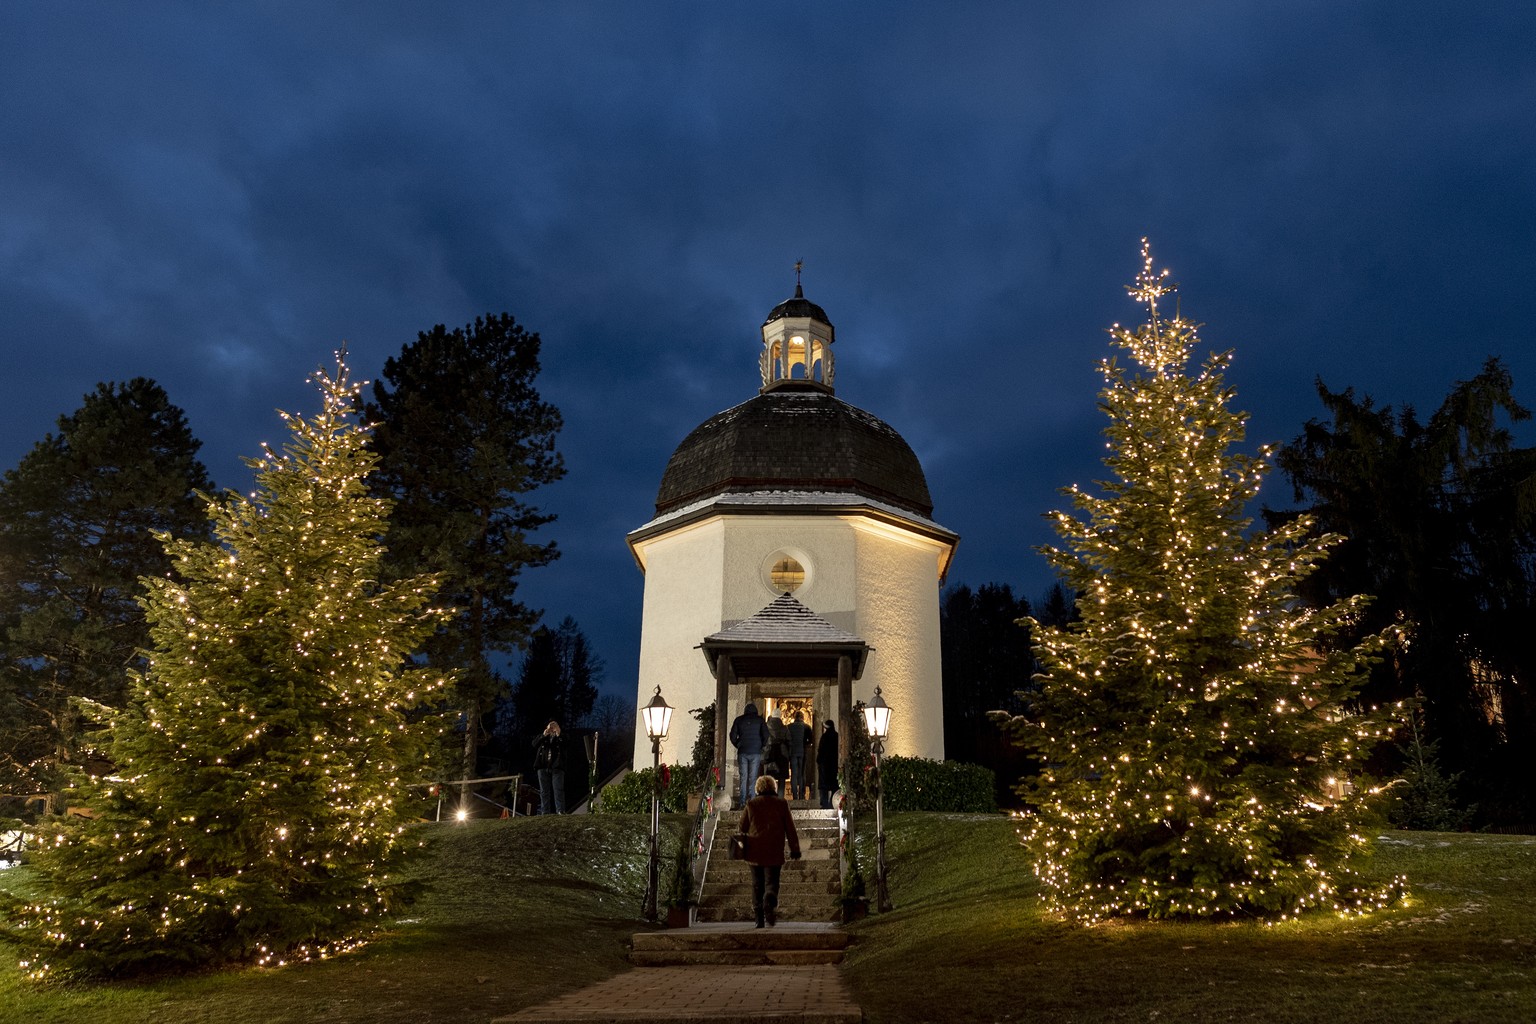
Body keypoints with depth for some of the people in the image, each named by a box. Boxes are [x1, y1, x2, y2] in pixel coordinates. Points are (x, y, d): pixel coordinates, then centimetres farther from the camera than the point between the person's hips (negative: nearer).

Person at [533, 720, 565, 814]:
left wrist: (558, 736, -14)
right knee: (544, 791, 2)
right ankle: (545, 812, 3)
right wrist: (543, 735, -13)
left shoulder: (560, 738, 13)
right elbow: (534, 744, 0)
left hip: (557, 767, -2)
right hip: (543, 767, 2)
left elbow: (565, 746, -6)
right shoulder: (542, 737, 18)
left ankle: (560, 811, -16)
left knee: (558, 790, -10)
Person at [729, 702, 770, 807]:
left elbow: (733, 736, 4)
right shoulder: (759, 720, 3)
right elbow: (766, 735, -4)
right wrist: (762, 746, 9)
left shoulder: (739, 720, 7)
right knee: (753, 778, 1)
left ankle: (743, 801, 0)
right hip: (755, 752, -1)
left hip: (742, 752, 1)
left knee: (743, 777, 4)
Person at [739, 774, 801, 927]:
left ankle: (758, 918, 7)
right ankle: (770, 903, -27)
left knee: (757, 884, 10)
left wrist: (745, 845, 27)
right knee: (771, 882, 2)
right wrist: (795, 850, 9)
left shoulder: (751, 804, 4)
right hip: (774, 852, -1)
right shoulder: (782, 804, 2)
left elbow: (743, 827, 10)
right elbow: (790, 829, 3)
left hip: (754, 851, 1)